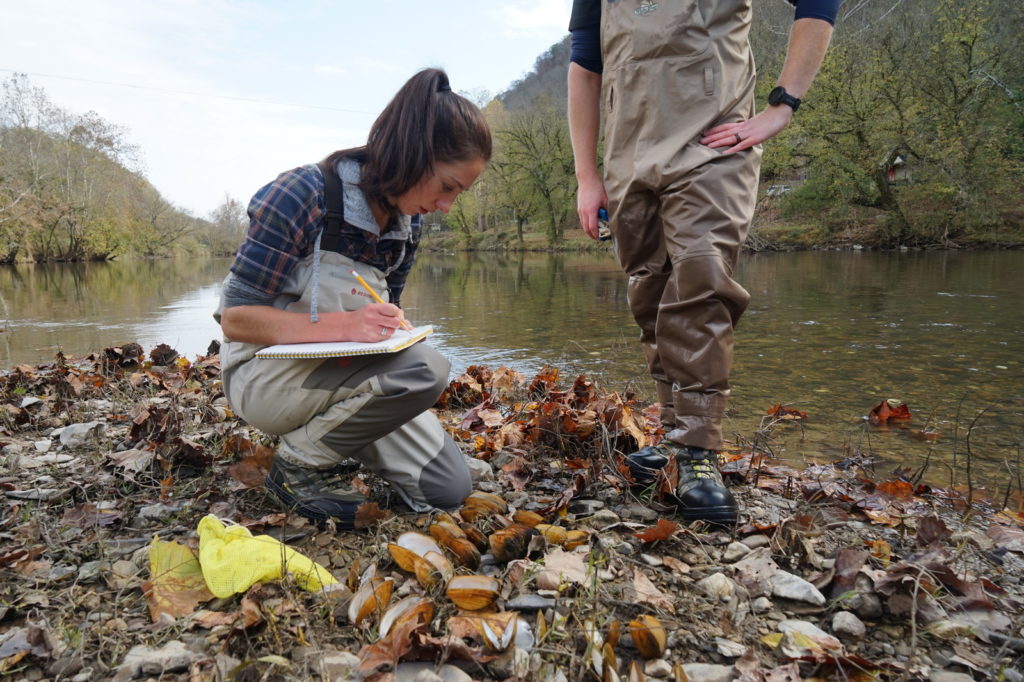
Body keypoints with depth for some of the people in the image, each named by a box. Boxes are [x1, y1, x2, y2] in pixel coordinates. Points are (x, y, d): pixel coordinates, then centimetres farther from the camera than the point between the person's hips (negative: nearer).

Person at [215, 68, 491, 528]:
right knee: (424, 369, -32)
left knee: (449, 487, -4)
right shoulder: (304, 196, -20)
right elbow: (234, 318, -20)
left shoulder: (408, 223, 0)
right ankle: (298, 464, -10)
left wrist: (393, 328, -13)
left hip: (342, 371, 6)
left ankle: (327, 432, 15)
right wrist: (342, 325, -32)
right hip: (265, 371, -6)